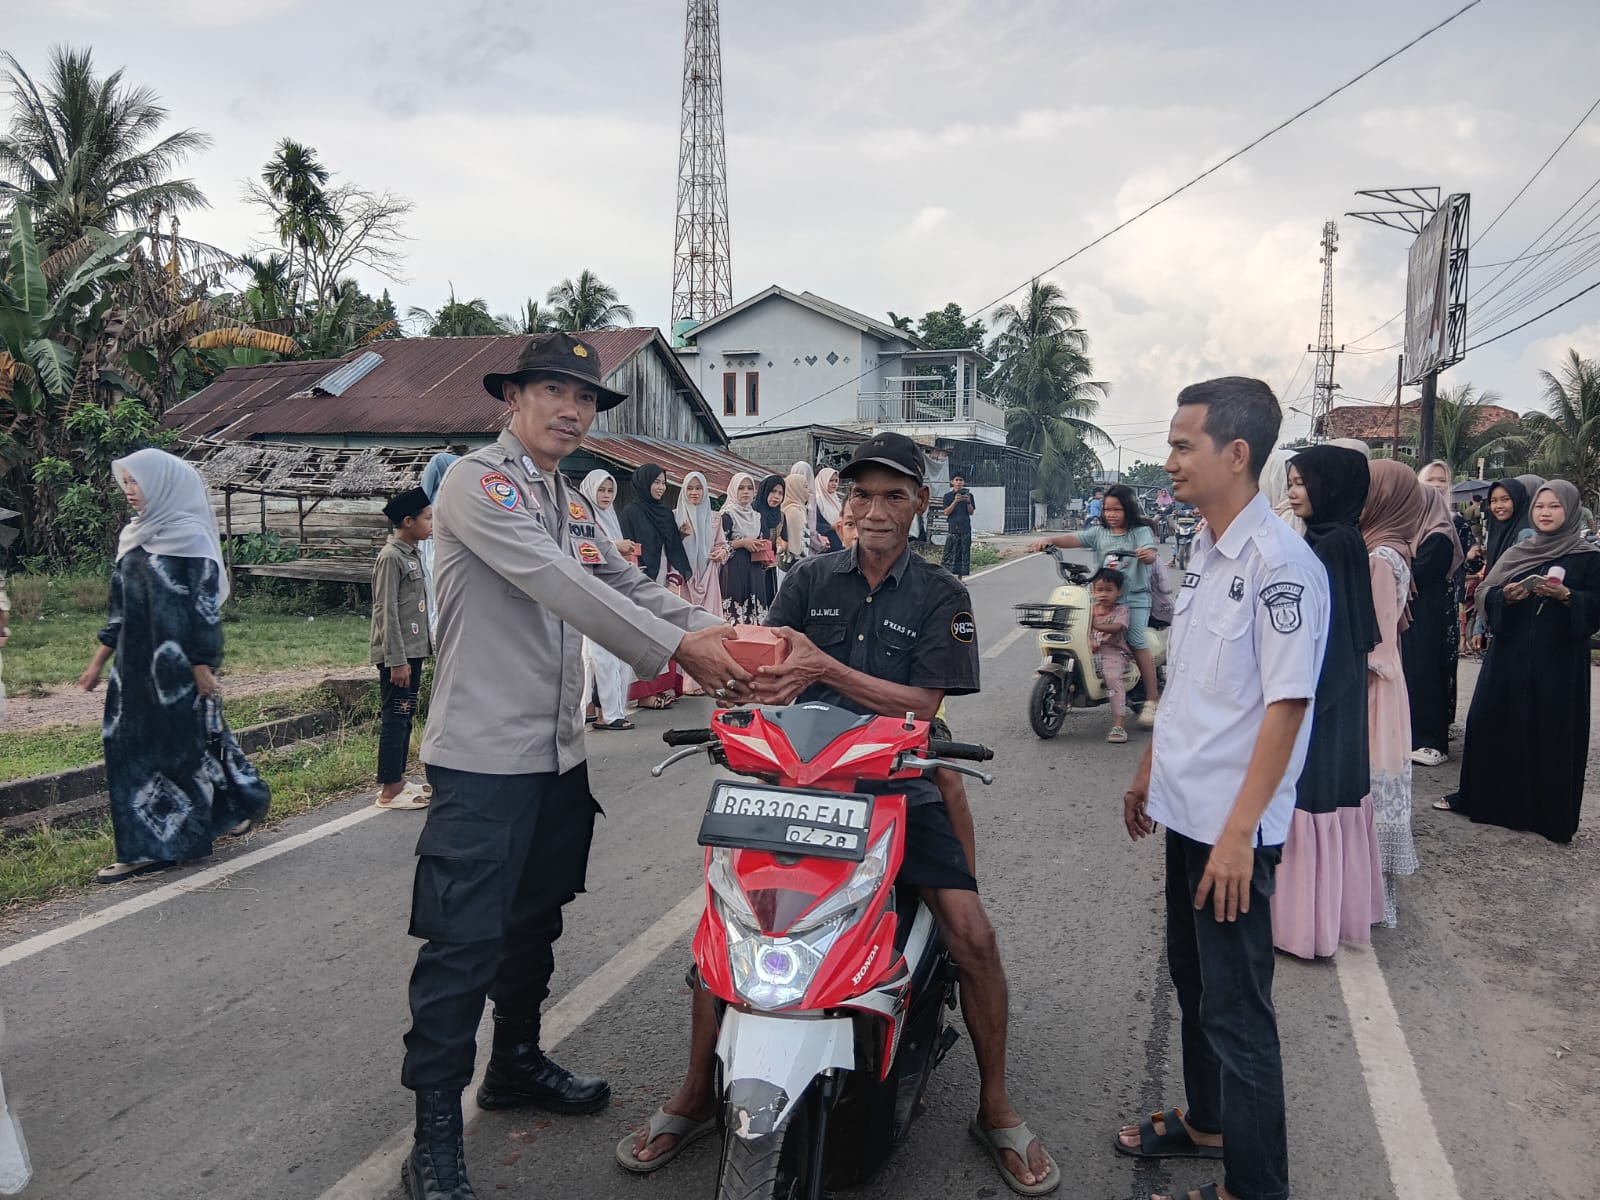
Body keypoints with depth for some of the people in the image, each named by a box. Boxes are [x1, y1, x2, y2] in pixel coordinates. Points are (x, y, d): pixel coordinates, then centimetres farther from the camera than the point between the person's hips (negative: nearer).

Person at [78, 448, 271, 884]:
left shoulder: (189, 539, -10)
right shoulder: (136, 538, 12)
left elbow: (203, 607, -14)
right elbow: (121, 607, 17)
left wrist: (202, 667, -17)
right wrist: (99, 661, 17)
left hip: (176, 668, -8)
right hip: (137, 666, 8)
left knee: (174, 745, 1)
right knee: (130, 746, 9)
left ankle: (154, 846, 9)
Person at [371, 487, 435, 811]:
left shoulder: (413, 555, 13)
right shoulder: (391, 557, -14)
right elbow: (387, 613, -18)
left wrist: (426, 644, 16)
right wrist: (396, 660, -20)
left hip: (413, 650, 9)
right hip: (397, 654, -9)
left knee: (405, 716, 13)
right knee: (394, 718, -4)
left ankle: (398, 779, 22)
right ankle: (389, 790, 1)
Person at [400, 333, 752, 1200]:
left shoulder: (573, 508, 17)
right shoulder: (476, 482, -11)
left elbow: (630, 587, 10)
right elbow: (557, 586, -23)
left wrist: (717, 632, -8)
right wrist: (676, 649, -26)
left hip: (559, 756, 9)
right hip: (484, 758, -8)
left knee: (535, 923, 20)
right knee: (464, 943, -5)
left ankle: (516, 1063, 39)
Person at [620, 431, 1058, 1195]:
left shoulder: (940, 595, 3)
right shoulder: (811, 580, 10)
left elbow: (922, 704, -9)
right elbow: (766, 674, 1)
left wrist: (823, 668, -21)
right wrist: (764, 685, -25)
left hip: (897, 785, -1)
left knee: (972, 932, -15)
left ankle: (996, 1111, 10)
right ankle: (695, 1096, 10)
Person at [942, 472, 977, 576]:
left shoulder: (968, 495, 9)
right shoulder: (947, 496, 4)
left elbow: (971, 512, 7)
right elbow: (946, 512, -5)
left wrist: (968, 502, -11)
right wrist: (955, 501, -16)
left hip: (965, 528, 2)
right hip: (952, 528, -2)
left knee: (964, 552, 2)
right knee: (950, 552, -5)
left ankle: (960, 577, 8)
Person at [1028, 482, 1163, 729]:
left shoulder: (1140, 531, 1)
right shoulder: (1099, 532, 11)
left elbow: (1150, 553, -15)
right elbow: (1075, 539, -3)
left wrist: (1148, 554, -40)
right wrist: (1050, 540, -20)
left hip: (1134, 597, -5)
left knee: (1136, 641, -15)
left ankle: (1152, 700, -9)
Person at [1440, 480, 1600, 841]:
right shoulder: (1517, 553, 12)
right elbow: (1485, 594, 7)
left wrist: (1565, 595, -21)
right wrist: (1505, 595, -13)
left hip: (1559, 661, -3)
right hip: (1510, 654, 4)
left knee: (1551, 732, -1)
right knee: (1490, 722, 3)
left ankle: (1549, 814, 9)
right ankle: (1480, 796, 16)